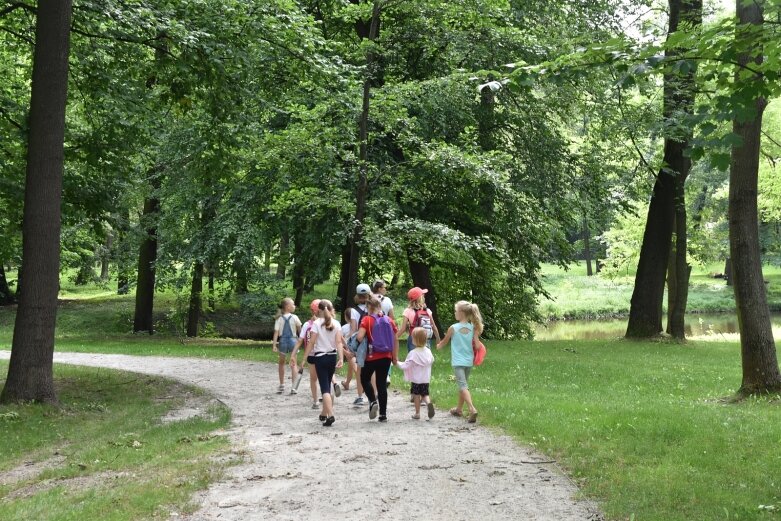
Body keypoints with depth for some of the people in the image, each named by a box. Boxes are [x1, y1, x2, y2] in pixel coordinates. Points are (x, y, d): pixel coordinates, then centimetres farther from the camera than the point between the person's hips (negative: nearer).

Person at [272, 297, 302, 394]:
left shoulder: (279, 319, -3)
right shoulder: (294, 318, -6)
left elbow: (276, 332, -8)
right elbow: (300, 329, 0)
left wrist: (274, 345, -9)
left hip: (282, 341, 1)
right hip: (292, 341, -1)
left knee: (281, 363, 17)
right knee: (293, 363, 9)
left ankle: (281, 385, 21)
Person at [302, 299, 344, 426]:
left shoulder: (317, 323, -8)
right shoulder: (336, 324, 1)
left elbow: (311, 342, -10)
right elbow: (339, 342, -8)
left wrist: (304, 357, -5)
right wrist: (341, 358, -13)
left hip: (320, 357, -4)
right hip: (332, 357, 4)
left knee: (325, 388, -7)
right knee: (327, 386, 18)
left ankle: (330, 415, -22)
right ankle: (324, 413, 29)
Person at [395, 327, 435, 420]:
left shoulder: (413, 353, -18)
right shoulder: (428, 351, -2)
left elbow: (406, 365, -17)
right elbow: (432, 361, 12)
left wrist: (397, 364, -3)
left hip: (416, 379, -4)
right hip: (426, 379, 4)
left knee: (417, 395, 9)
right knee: (425, 394, 13)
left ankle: (417, 413, 14)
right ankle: (429, 403, -18)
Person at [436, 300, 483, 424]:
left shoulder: (453, 328, -9)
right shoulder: (473, 328, -1)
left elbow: (444, 341, 8)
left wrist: (439, 346, 29)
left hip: (458, 362, -5)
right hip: (469, 361, 5)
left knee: (463, 385, -12)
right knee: (463, 384, 20)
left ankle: (472, 409, -30)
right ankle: (459, 409, 33)